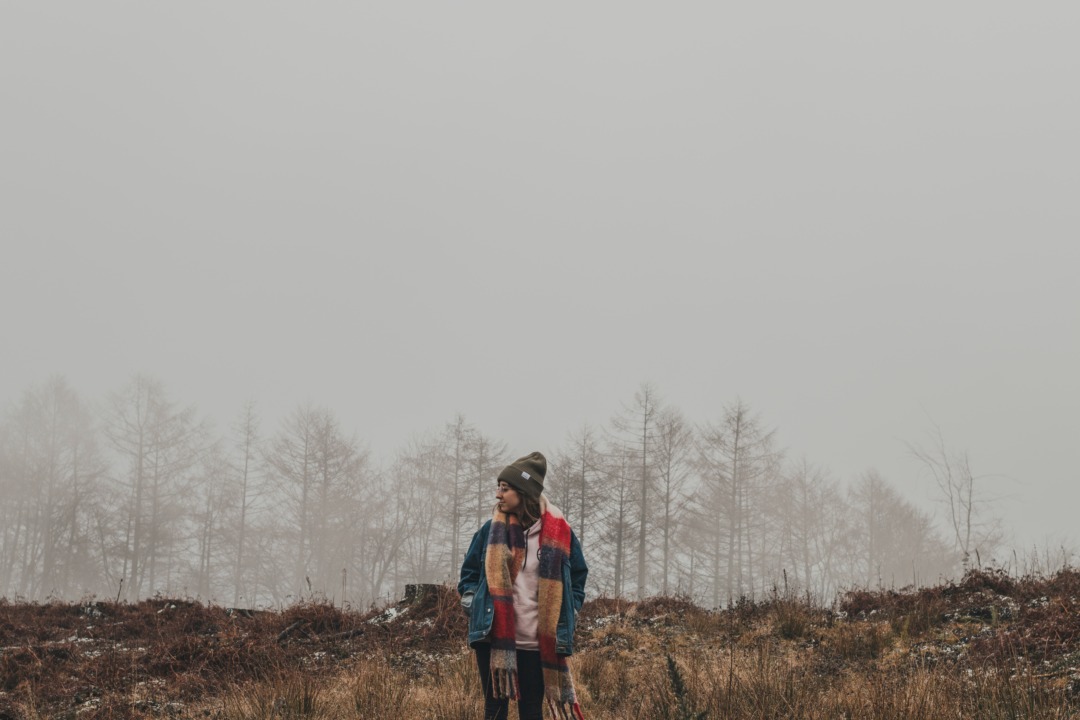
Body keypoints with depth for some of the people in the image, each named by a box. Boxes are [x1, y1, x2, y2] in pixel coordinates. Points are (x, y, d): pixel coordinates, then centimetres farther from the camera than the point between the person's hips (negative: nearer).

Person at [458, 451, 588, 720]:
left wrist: (568, 615, 4)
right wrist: (473, 603, 0)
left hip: (540, 642, -1)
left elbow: (578, 577, 13)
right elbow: (469, 572, 16)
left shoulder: (558, 533, -1)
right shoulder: (491, 530, 3)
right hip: (494, 639, 1)